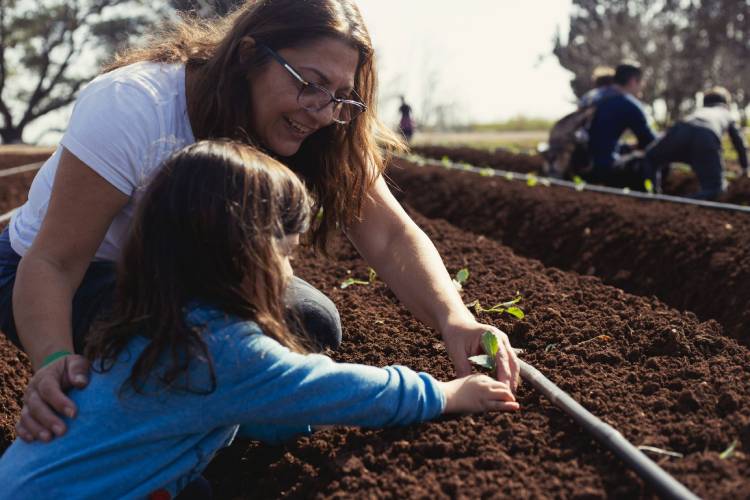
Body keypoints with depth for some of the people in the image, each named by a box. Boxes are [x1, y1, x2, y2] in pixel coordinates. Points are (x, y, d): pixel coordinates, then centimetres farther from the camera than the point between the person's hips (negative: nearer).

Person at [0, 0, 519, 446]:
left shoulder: (325, 135, -17)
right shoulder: (131, 107, -33)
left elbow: (392, 236, -24)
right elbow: (52, 263, -32)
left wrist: (453, 317, -43)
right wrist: (54, 362, -51)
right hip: (78, 279, -5)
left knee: (313, 324, -14)